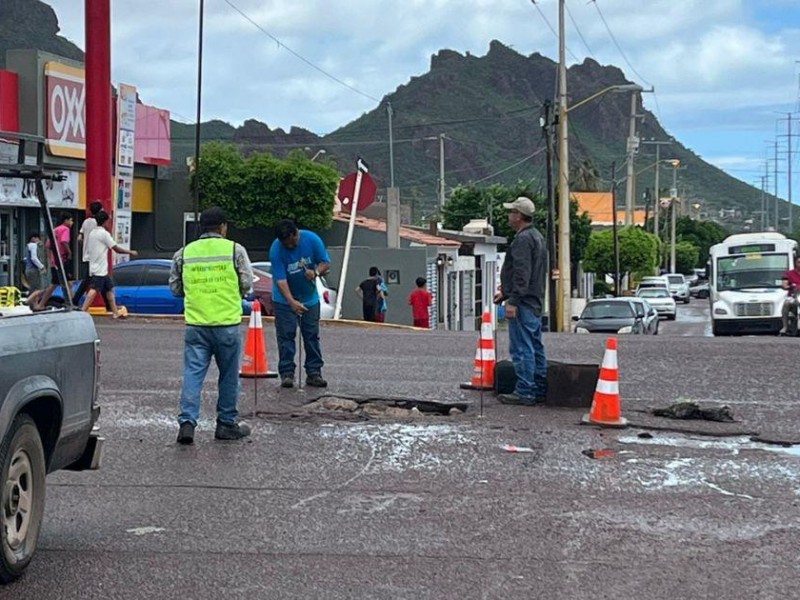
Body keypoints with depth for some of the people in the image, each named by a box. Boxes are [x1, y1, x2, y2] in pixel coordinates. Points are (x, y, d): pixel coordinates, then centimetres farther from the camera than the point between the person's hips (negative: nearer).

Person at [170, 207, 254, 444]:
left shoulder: (184, 253, 6)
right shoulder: (235, 250, -2)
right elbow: (247, 283, 0)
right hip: (227, 323, -2)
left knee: (193, 373, 3)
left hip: (195, 324, 2)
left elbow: (175, 288, 11)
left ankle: (187, 421, -9)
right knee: (229, 375, 10)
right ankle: (227, 423, 18)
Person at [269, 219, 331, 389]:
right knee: (286, 336, -5)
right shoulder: (276, 249, -23)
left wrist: (316, 271, -29)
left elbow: (326, 263, -6)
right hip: (285, 300, -3)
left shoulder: (312, 239, -15)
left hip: (310, 298, 3)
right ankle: (287, 373, -1)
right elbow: (280, 279, -26)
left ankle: (314, 373, 8)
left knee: (312, 336, 4)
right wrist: (292, 302, -37)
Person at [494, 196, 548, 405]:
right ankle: (540, 390, 16)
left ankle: (524, 392, -10)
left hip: (524, 302, -11)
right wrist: (506, 292, 30)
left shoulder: (523, 239, -13)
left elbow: (522, 274, -21)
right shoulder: (537, 237, 20)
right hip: (535, 302, 11)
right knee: (535, 347, 12)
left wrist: (513, 301, -23)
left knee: (522, 349, -9)